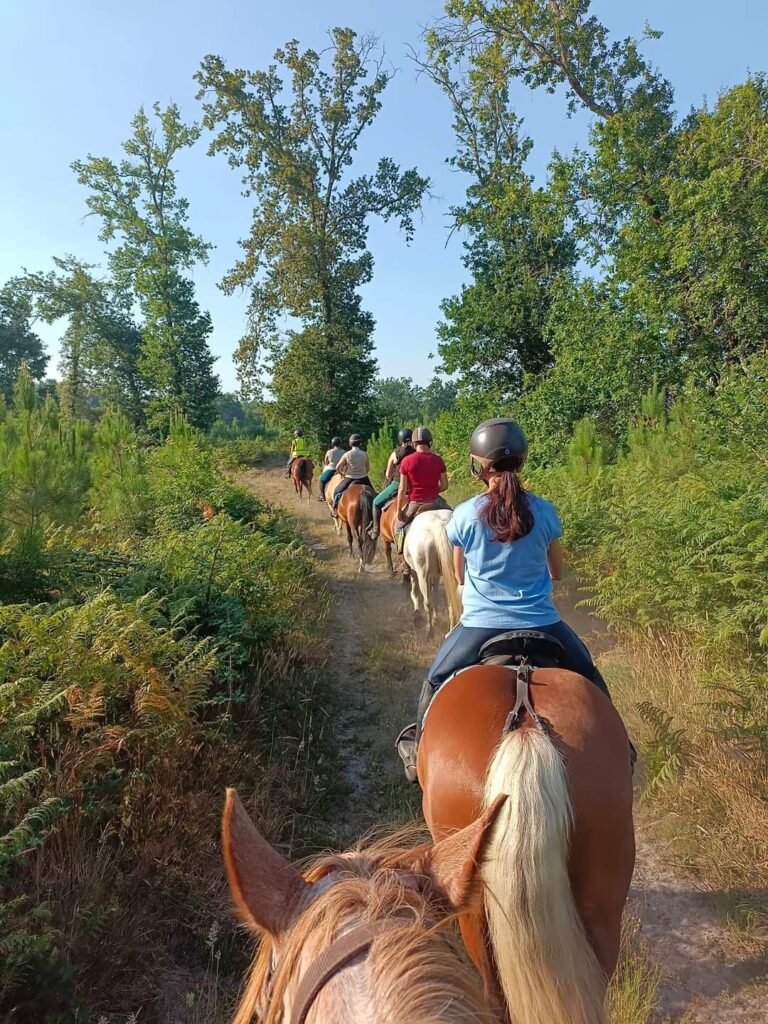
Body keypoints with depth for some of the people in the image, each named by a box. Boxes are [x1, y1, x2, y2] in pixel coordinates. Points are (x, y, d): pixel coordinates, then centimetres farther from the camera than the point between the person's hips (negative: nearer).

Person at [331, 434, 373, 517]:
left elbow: (337, 468, -11)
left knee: (337, 491, 19)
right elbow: (368, 469, 2)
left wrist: (342, 474, 7)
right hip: (363, 479, 2)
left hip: (350, 479, -2)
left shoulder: (347, 454, -11)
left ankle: (335, 510, 16)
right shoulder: (364, 454, -5)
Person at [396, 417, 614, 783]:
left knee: (435, 682, 25)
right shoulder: (545, 512, -6)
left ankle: (418, 753, 37)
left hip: (479, 625, -1)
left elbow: (459, 578, 5)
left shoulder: (464, 515, -9)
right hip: (542, 623, 1)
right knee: (589, 680, 30)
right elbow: (557, 572, 8)